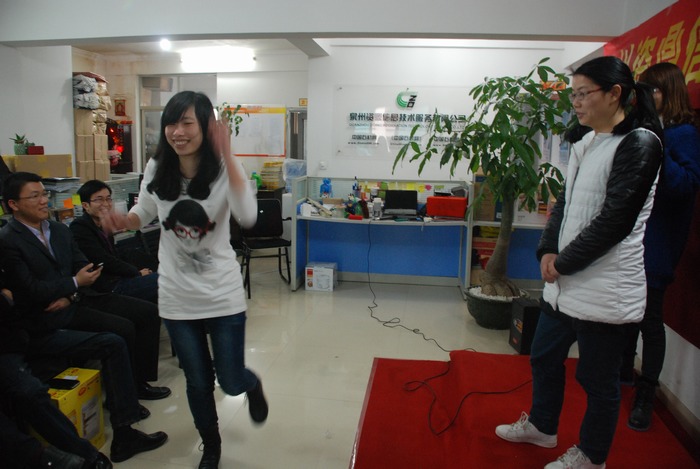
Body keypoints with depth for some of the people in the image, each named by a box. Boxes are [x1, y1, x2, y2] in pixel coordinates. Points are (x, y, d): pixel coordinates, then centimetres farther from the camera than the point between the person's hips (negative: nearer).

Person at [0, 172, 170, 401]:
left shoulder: (60, 230, 12)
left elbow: (82, 266, 9)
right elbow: (30, 289, -16)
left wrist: (70, 295, -9)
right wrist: (75, 283, -16)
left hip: (78, 297, 8)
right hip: (50, 314, -8)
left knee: (148, 312, -4)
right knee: (123, 328, -23)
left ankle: (140, 381, 4)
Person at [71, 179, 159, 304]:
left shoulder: (103, 225, 17)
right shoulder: (80, 227, -9)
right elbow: (105, 262, -14)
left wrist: (139, 270, 2)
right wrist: (137, 272, -7)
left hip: (119, 279, 9)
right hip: (110, 287, -9)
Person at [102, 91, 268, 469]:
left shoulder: (224, 168, -13)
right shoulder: (157, 169, -3)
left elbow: (248, 217, -31)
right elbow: (144, 212, 14)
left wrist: (227, 157, -36)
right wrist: (125, 221, -9)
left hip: (223, 293, -3)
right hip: (177, 296, 3)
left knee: (231, 382, 6)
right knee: (197, 382, 16)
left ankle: (252, 385, 45)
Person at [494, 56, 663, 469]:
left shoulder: (640, 143, -15)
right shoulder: (585, 144, 11)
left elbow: (614, 221, -20)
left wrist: (563, 264, -13)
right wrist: (548, 251, -2)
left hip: (605, 290, -8)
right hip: (566, 281, 9)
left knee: (598, 380, 9)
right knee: (545, 357, 22)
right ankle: (541, 426, 45)